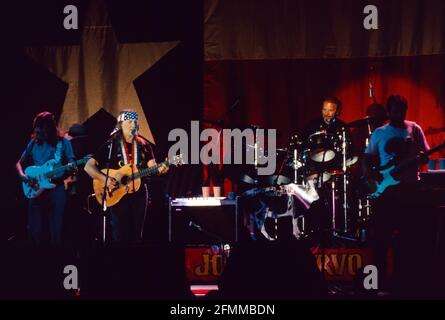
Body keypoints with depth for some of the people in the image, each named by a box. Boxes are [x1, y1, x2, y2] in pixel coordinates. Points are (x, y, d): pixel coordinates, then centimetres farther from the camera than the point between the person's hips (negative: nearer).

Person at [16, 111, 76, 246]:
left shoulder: (63, 142, 0)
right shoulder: (34, 143, 9)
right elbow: (19, 163, 16)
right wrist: (22, 175, -5)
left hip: (56, 187, -3)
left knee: (55, 229, -5)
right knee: (35, 230, 2)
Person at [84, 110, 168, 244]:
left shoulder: (144, 146, 9)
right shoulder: (111, 146, -2)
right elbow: (88, 166, -6)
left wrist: (160, 170, -22)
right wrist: (104, 179, -21)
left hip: (139, 194, 3)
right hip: (118, 196, -3)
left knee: (137, 235, 5)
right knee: (120, 236, -7)